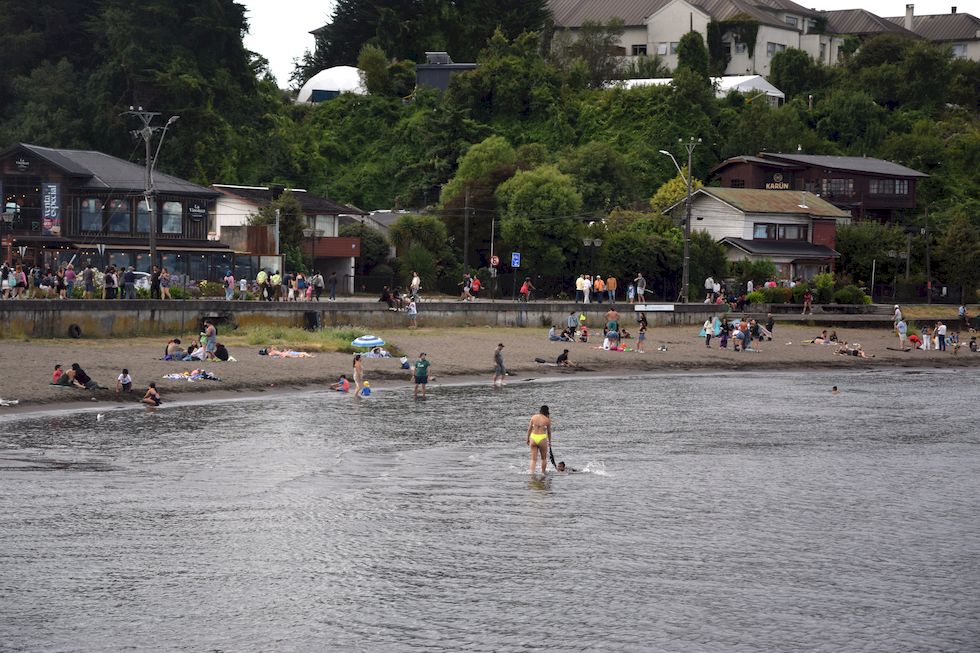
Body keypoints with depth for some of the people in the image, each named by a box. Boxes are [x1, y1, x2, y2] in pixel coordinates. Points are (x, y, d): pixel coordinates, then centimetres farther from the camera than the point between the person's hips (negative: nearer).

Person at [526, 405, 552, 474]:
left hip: (533, 437, 2)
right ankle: (543, 472, 21)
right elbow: (549, 432, 8)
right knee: (544, 458, 16)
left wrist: (528, 439, 17)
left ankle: (532, 472, -7)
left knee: (533, 459, 7)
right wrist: (549, 441, 21)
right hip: (542, 438, -2)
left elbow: (529, 429, 6)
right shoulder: (547, 420, -1)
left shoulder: (533, 417, 4)